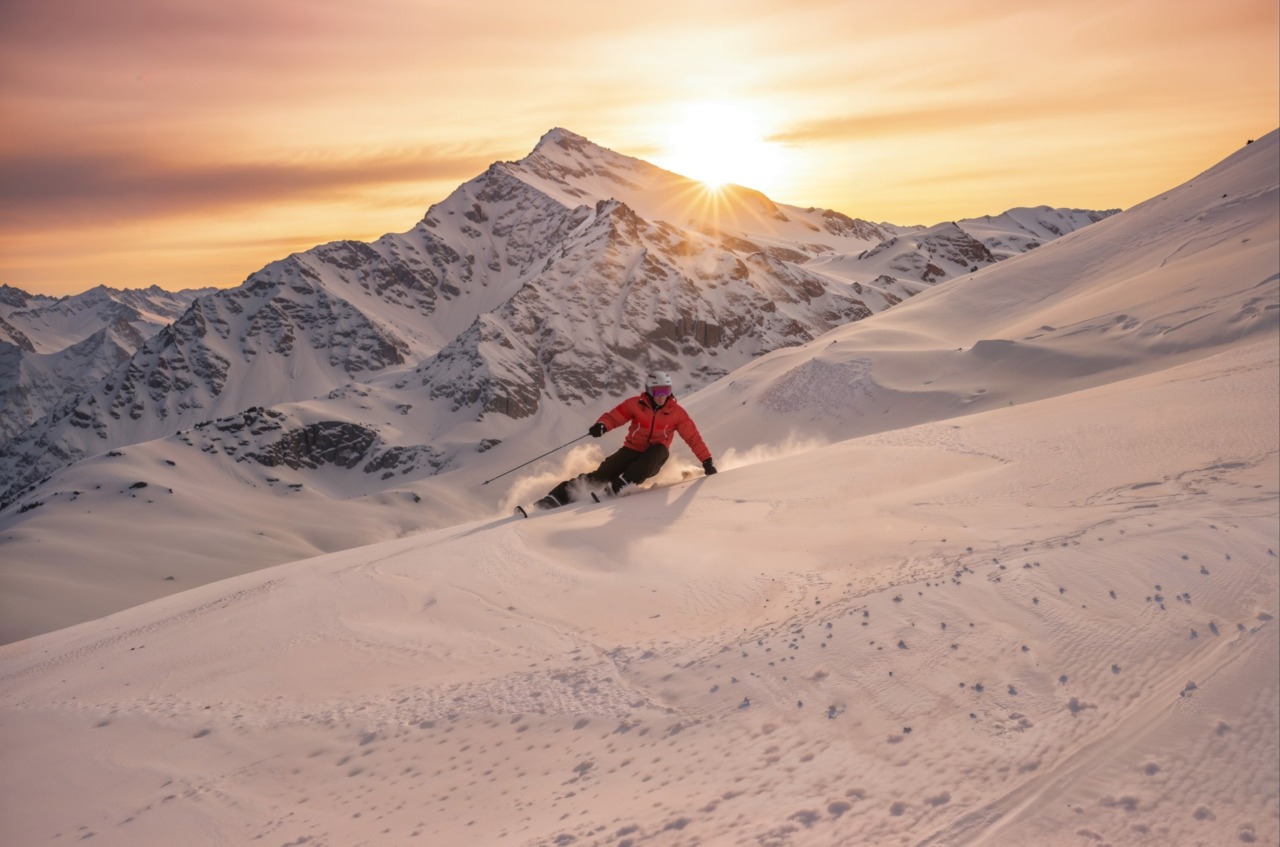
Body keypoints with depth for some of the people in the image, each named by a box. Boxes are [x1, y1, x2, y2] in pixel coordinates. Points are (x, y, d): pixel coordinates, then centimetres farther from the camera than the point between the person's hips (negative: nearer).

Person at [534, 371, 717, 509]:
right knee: (603, 473, -21)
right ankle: (558, 497, -21)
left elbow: (693, 437, -3)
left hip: (653, 459, 0)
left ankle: (620, 485, -38)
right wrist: (602, 425, -30)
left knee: (660, 449, -35)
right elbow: (614, 415, -8)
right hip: (632, 450, 0)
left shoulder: (676, 412, -6)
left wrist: (707, 460, -6)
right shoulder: (636, 403, -7)